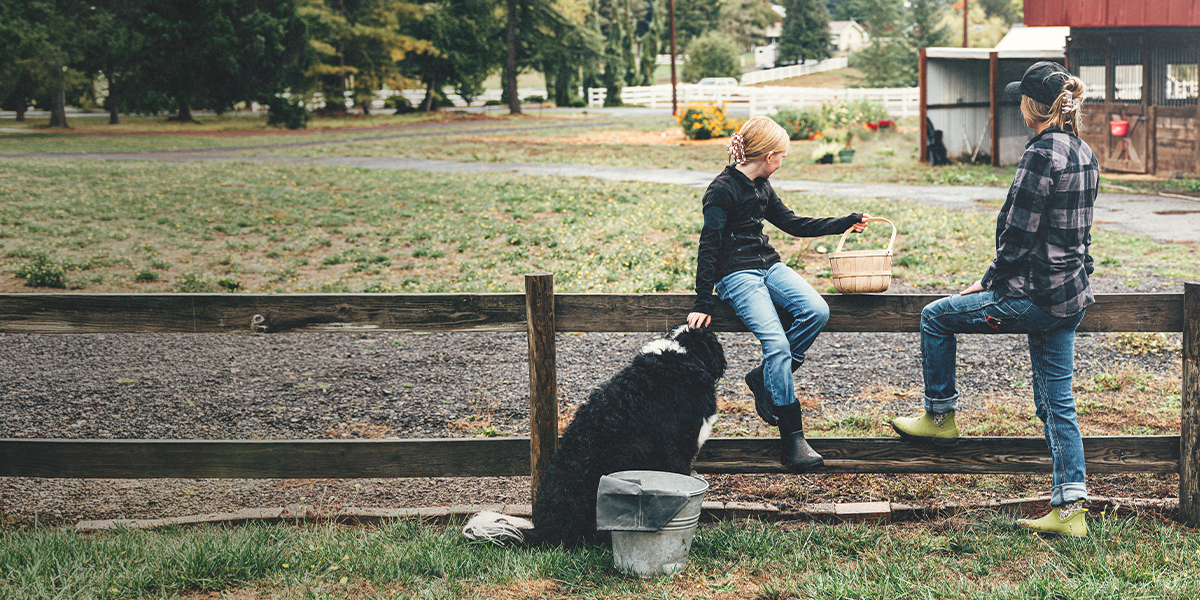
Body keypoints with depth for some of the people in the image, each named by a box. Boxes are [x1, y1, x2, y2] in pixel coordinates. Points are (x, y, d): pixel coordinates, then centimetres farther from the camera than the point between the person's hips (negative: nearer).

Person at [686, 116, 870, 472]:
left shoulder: (761, 186, 14)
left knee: (817, 311, -21)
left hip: (768, 266, 8)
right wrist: (703, 304, -16)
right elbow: (709, 246, -12)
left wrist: (845, 224, 26)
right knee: (777, 343, -26)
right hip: (736, 275, -8)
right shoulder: (723, 189, -10)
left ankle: (765, 378, -4)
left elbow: (792, 224, 26)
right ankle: (792, 440, -22)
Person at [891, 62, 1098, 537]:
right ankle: (1069, 509, 12)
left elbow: (1019, 235, -17)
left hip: (1035, 296, -9)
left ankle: (940, 417, 20)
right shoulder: (1085, 154, 11)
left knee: (936, 317, 9)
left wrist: (989, 282, -3)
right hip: (1072, 297, 9)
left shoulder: (1041, 154, -17)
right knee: (1057, 402, 12)